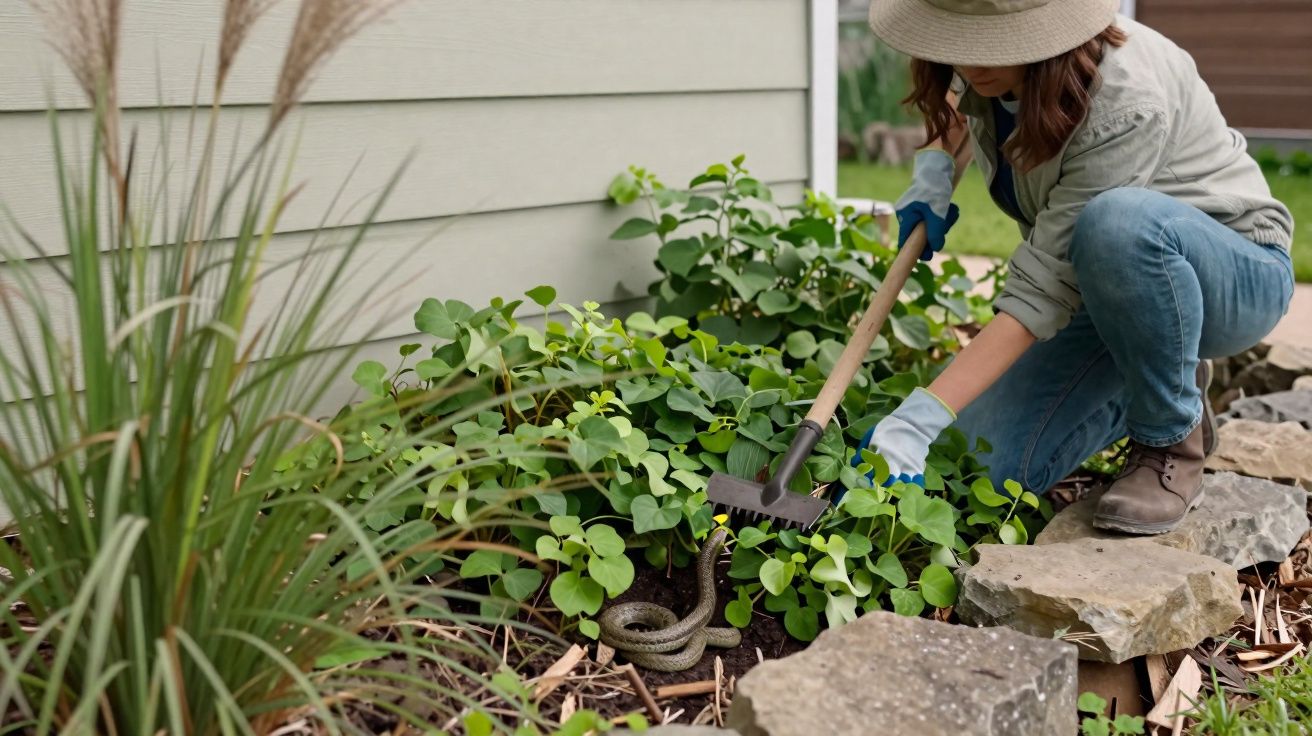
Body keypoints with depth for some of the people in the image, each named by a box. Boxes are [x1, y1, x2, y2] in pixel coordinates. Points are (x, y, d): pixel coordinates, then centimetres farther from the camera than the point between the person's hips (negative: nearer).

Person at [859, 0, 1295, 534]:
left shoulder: (1124, 100, -32)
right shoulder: (991, 69, -10)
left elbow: (1041, 292, -36)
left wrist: (922, 416, -42)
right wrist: (933, 166, -1)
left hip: (1236, 274, -6)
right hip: (1110, 288, 6)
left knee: (1117, 221, -42)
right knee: (985, 468, -11)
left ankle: (1171, 439, -16)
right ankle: (1155, 385, 14)